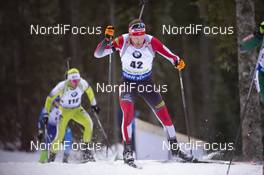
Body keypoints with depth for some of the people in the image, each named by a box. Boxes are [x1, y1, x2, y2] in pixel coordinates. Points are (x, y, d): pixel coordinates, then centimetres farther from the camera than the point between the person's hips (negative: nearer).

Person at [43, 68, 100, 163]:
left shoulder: (82, 83, -20)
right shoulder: (62, 86, -28)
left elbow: (89, 90, 5)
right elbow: (50, 98, -15)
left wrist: (93, 104, 12)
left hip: (77, 110, 2)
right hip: (64, 111, -2)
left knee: (89, 123, -26)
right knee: (60, 136, -6)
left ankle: (85, 147, -11)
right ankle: (51, 157, 17)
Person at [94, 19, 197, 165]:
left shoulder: (151, 41, -19)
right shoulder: (123, 41, -21)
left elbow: (168, 54, -21)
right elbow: (98, 54, -21)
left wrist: (177, 61, -41)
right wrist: (107, 39, -38)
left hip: (146, 82, 2)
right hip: (128, 83, -2)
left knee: (163, 113, 0)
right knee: (128, 111, -27)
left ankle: (175, 148, 19)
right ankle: (127, 150, -19)